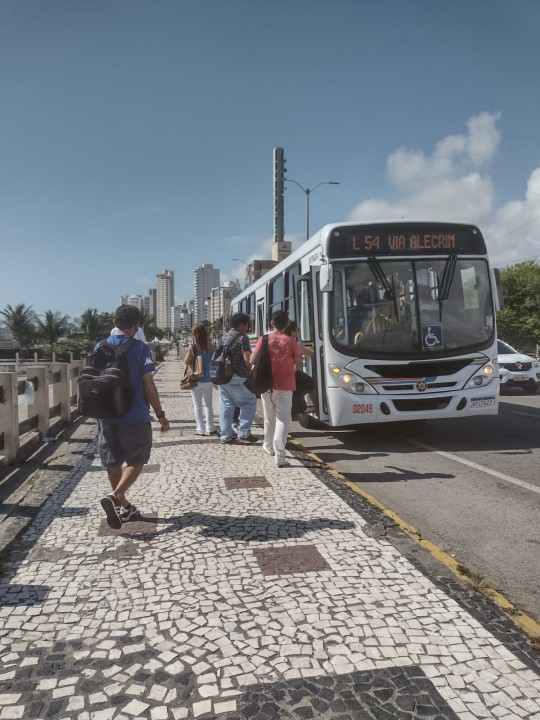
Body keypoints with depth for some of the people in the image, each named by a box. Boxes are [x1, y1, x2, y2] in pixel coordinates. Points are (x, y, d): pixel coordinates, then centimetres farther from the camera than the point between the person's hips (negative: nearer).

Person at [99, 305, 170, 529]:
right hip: (134, 417, -5)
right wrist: (160, 414, -3)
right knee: (136, 461, 9)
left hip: (106, 416, 5)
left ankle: (124, 506, 26)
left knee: (113, 462, 16)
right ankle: (115, 496, -12)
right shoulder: (139, 348, -11)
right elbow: (148, 386, -11)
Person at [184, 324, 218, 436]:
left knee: (197, 405, 6)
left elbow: (186, 361, -8)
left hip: (196, 380, -3)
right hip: (207, 380, 3)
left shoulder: (192, 346, -10)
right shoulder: (210, 346, -2)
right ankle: (210, 428, 14)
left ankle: (200, 429, 6)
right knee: (208, 404, 15)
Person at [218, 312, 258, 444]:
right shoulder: (242, 337, -9)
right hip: (237, 377, -7)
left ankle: (226, 436, 13)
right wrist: (249, 373, 0)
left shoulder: (224, 337, 14)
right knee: (249, 403, 5)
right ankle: (243, 434, 4)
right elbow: (247, 360, -16)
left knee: (226, 406, 10)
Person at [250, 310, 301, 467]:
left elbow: (252, 361, -2)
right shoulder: (291, 341, -7)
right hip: (285, 386, -2)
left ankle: (269, 446, 36)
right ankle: (279, 456, -12)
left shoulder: (264, 339, -5)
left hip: (267, 384, 2)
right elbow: (298, 364, 1)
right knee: (283, 419, -3)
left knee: (269, 417, 19)